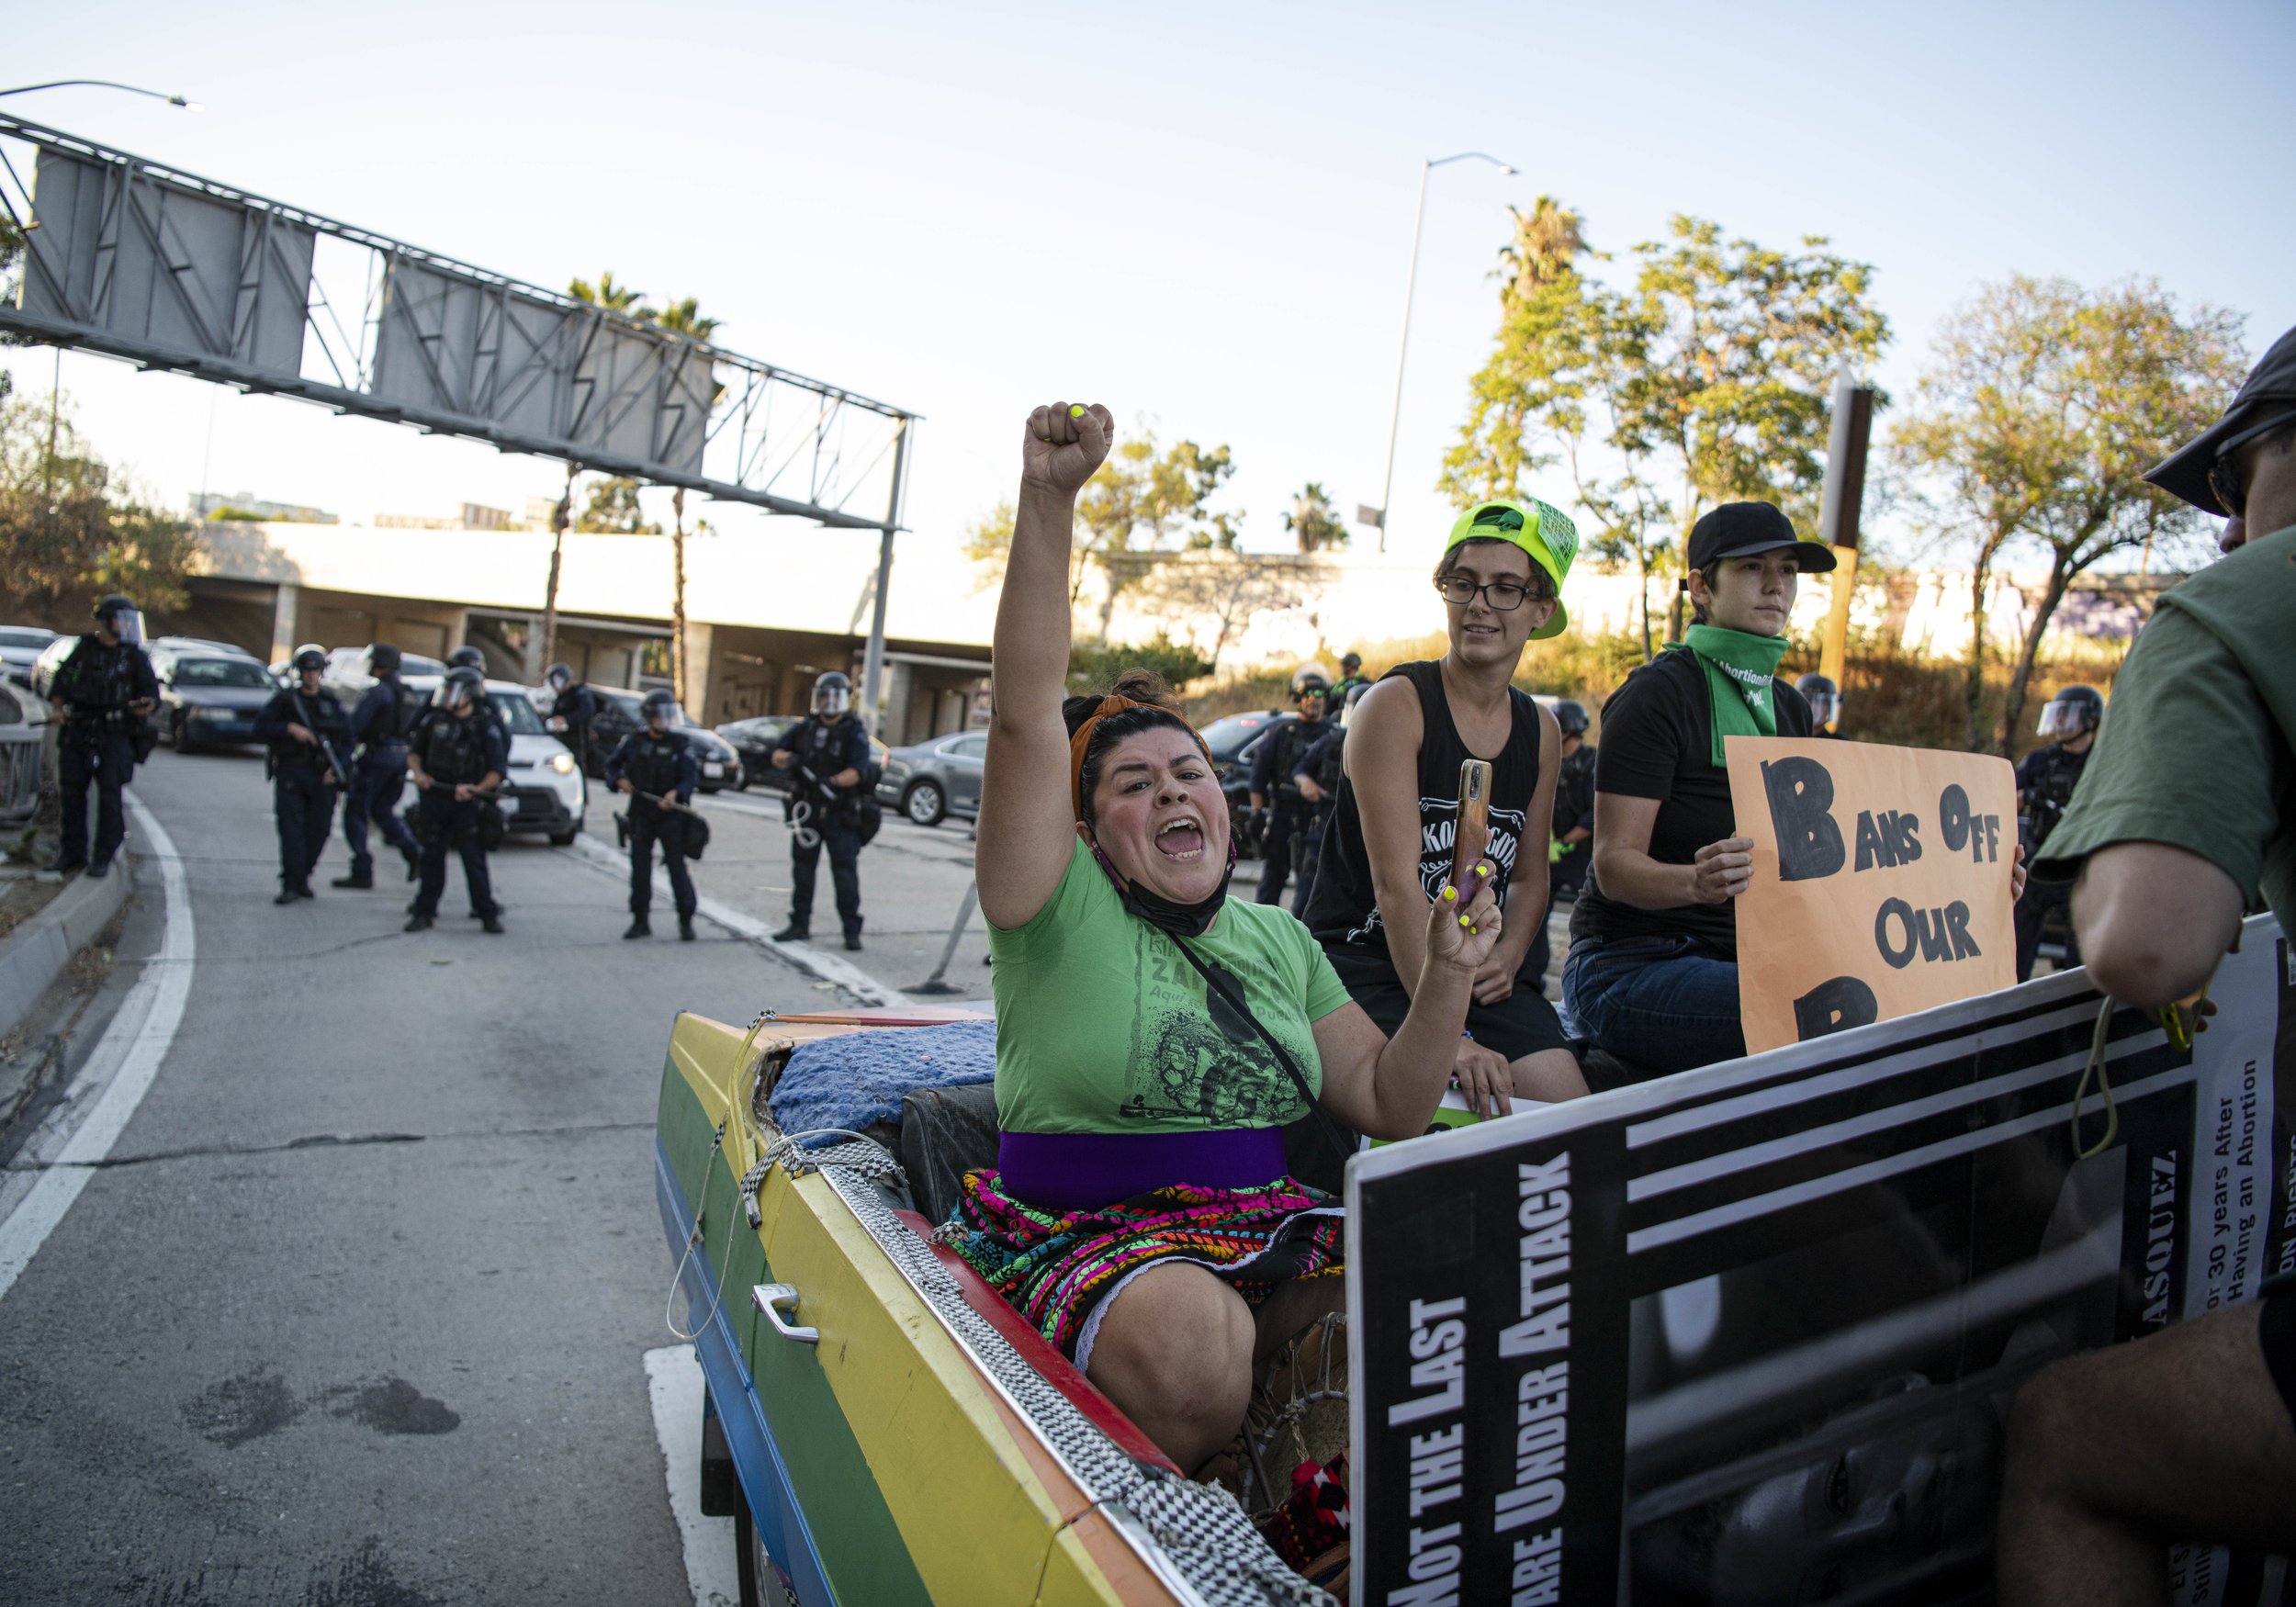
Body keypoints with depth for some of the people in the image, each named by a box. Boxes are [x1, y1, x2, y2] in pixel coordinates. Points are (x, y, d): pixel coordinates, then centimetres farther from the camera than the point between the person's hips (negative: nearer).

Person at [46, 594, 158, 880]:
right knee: (72, 791, 6)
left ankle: (103, 857, 2)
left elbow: (151, 692, -3)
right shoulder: (83, 649, 10)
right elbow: (61, 682, 15)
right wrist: (60, 708, -2)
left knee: (109, 794, -5)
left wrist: (147, 704, -26)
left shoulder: (135, 655, 3)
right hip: (77, 732, 3)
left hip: (114, 736, -3)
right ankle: (73, 853, 17)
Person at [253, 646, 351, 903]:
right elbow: (261, 726, -1)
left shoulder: (332, 703, 12)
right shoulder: (284, 699, 7)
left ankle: (302, 877, 18)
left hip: (323, 776, 2)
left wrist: (337, 767, -3)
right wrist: (290, 729, -16)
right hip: (290, 773, -2)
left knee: (318, 829, 1)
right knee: (291, 828, -10)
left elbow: (347, 739, 11)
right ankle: (291, 885, -10)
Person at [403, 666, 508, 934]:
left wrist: (475, 789, -20)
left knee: (474, 860, -3)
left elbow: (497, 770, -5)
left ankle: (488, 914, 4)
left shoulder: (485, 728, -4)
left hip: (467, 802, -3)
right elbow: (414, 751, 15)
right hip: (434, 798, 3)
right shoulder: (433, 720, 7)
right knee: (432, 858, 8)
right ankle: (424, 911, 15)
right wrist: (417, 772, -5)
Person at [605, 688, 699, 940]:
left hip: (670, 814, -3)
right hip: (641, 814, 3)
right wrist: (619, 780, -4)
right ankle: (640, 920, 16)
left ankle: (686, 922, 3)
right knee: (640, 867, 6)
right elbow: (612, 763, 16)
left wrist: (676, 793, -27)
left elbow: (692, 775, -9)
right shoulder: (635, 741, 5)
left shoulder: (679, 743, -3)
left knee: (677, 867, -4)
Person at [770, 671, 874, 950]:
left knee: (845, 871, -6)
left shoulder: (855, 733, -6)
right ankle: (800, 925, 20)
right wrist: (785, 757, -13)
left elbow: (856, 771, -18)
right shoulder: (805, 728, 9)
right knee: (802, 867, 10)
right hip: (807, 810, 5)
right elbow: (778, 754, 11)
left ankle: (852, 931, -1)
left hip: (840, 814, -5)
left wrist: (834, 781, -36)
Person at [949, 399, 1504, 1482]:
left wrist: (1446, 980, -1)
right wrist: (1047, 503, -24)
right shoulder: (1062, 911, -2)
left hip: (1262, 1231, 6)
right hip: (1084, 1237, -5)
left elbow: (1389, 1107, 15)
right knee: (1193, 1340, -37)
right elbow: (1026, 712, -16)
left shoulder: (1277, 938, 15)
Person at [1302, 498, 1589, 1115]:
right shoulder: (1396, 704, -11)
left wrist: (1510, 954, -5)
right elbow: (1396, 884, -19)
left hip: (1477, 970, 6)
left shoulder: (1540, 732, 10)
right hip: (1366, 961, -6)